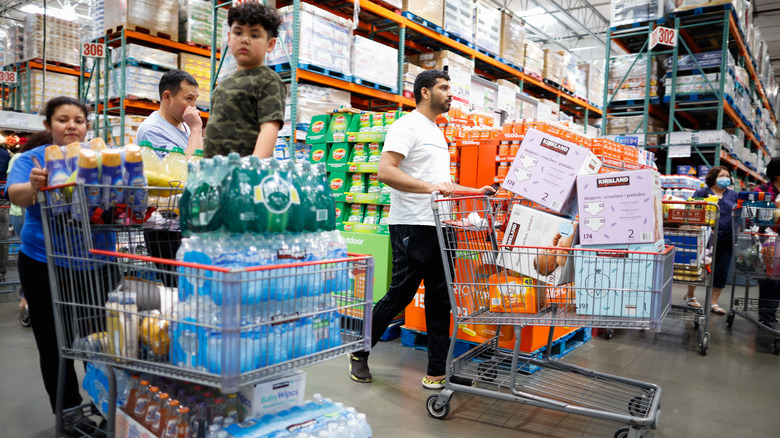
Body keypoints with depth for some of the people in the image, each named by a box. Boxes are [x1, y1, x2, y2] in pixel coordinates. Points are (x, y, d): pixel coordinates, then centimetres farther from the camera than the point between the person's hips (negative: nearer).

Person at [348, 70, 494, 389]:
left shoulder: (437, 133, 23)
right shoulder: (407, 126, -6)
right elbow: (385, 171, -21)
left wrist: (477, 192, 18)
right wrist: (430, 187, -29)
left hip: (439, 227, 9)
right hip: (412, 227, -9)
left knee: (440, 300, 8)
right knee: (399, 296, -1)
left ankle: (437, 372, 16)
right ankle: (359, 353, 19)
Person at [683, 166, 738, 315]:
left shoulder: (733, 195, 13)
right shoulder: (702, 192, 1)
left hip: (726, 241, 4)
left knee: (721, 272, 5)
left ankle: (714, 302, 16)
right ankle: (690, 295, 27)